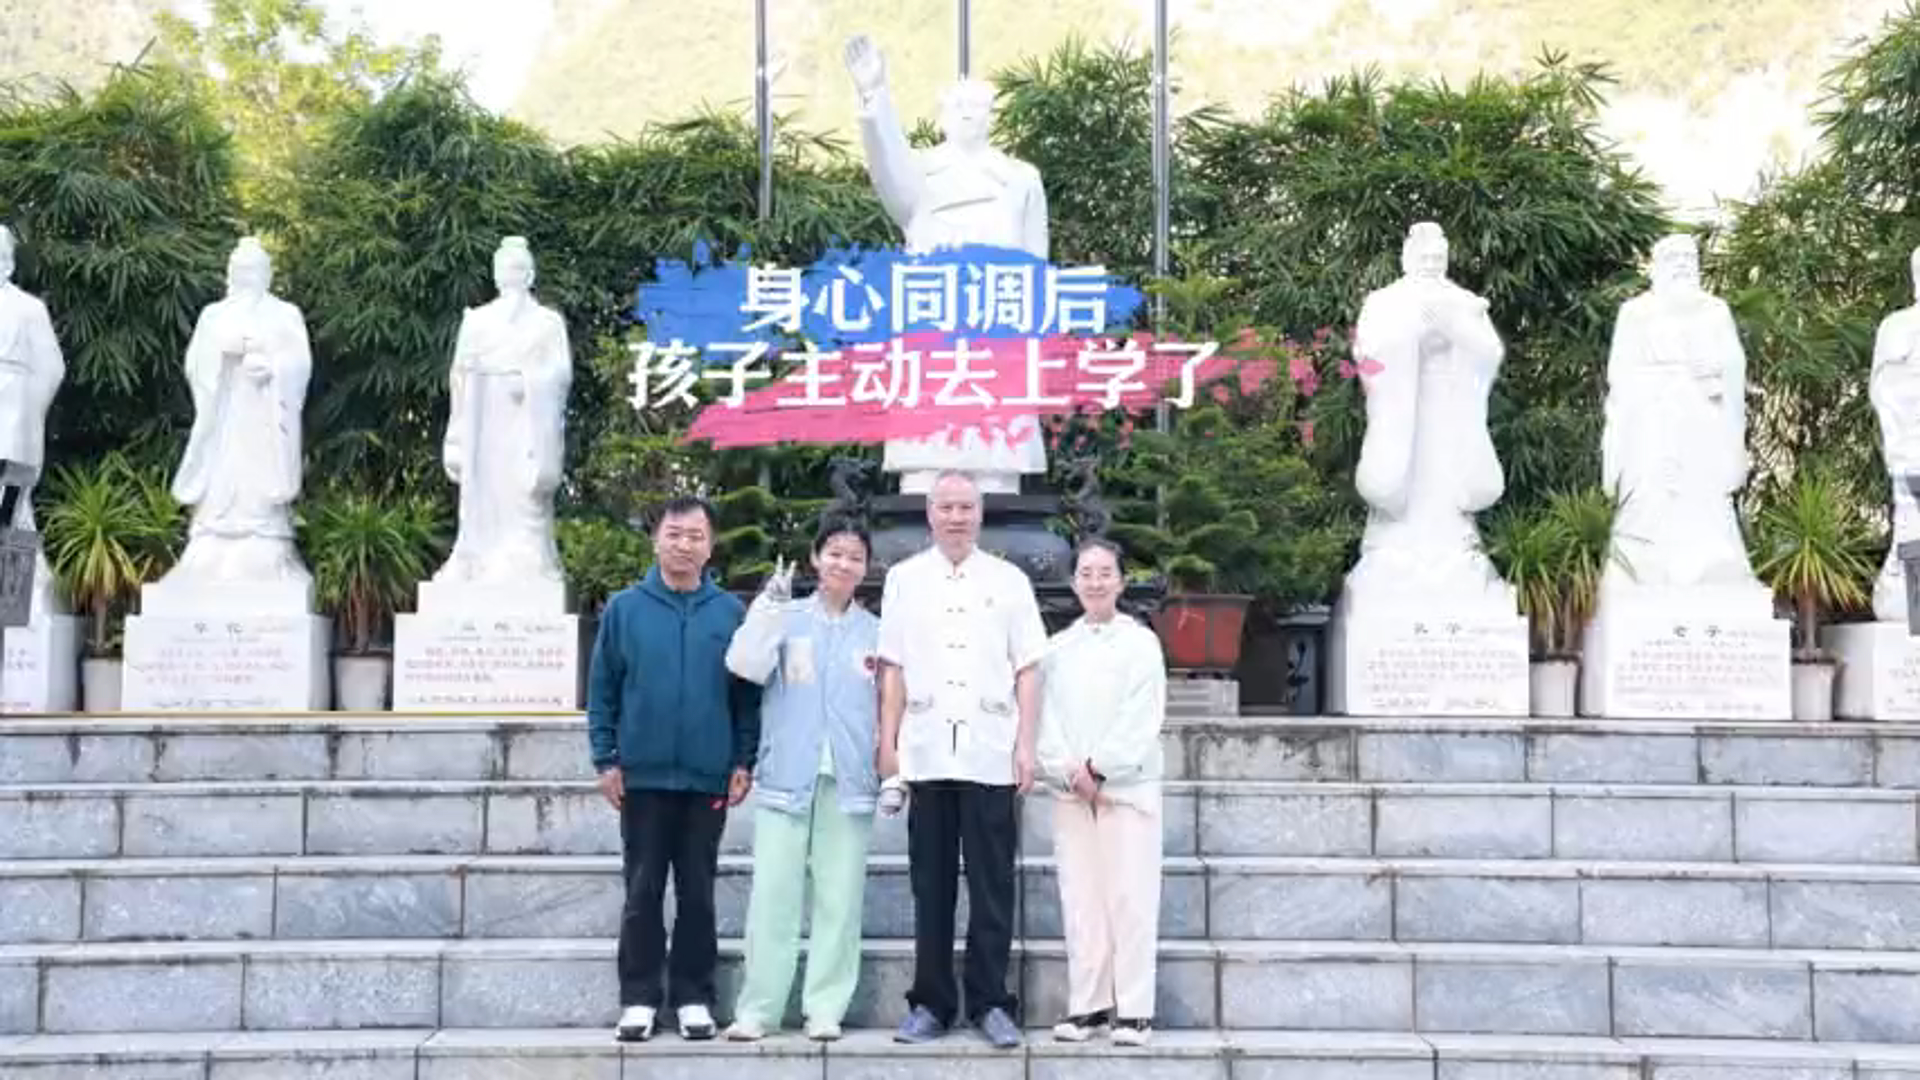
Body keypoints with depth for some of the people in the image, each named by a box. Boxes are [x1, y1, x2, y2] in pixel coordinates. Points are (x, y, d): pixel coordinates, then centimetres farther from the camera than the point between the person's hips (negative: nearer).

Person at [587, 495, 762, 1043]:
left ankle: (694, 998, 15)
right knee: (642, 893, 5)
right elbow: (601, 689, 3)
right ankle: (639, 998, 13)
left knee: (698, 894, 7)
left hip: (708, 779, 0)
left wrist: (744, 761, -2)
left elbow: (748, 693, 4)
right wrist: (605, 759, -2)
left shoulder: (730, 612, 3)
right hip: (642, 777, 0)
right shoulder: (624, 608, 1)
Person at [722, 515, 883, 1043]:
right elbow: (745, 666, -8)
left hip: (849, 782, 1)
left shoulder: (877, 632, 11)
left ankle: (826, 1008, 9)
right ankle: (756, 1009, 2)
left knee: (839, 899, 2)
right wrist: (769, 604, -13)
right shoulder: (786, 618, 7)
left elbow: (889, 707, 13)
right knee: (773, 895, -4)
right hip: (787, 777, -1)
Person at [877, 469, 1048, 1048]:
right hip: (925, 754, 1)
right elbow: (893, 669, 7)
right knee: (931, 886, 5)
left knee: (992, 886, 1)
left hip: (991, 754, 0)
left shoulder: (1009, 581, 8)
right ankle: (930, 1002, 12)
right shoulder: (903, 579, 9)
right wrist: (887, 744, 1)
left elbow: (1028, 669, 7)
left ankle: (990, 1002, 8)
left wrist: (1026, 745, -1)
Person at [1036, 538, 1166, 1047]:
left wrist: (1098, 768, -10)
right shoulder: (1057, 648, 13)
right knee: (1079, 899, 3)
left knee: (1130, 898, -5)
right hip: (1070, 791, 3)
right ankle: (1087, 1006, 9)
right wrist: (1069, 772, -8)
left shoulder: (1141, 643, 3)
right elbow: (1046, 718, 6)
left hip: (1128, 786, -3)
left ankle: (1133, 1010, -1)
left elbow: (1143, 720, -4)